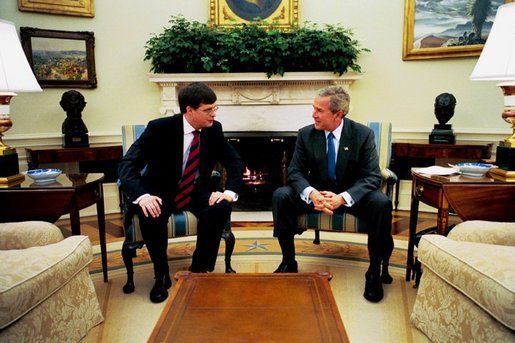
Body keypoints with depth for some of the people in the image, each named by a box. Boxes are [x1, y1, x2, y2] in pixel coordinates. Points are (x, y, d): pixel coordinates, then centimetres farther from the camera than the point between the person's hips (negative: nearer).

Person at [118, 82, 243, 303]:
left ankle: (200, 269, -6)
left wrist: (230, 191, -20)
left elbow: (235, 162, 0)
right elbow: (127, 164, -20)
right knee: (150, 215, -33)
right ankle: (161, 275, -7)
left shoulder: (214, 129, -6)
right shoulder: (160, 128, -17)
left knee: (221, 208, -27)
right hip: (162, 191, -2)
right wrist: (141, 195, -39)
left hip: (197, 191, 3)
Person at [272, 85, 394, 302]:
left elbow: (372, 176, -15)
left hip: (350, 195, -1)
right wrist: (311, 193, -31)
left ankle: (375, 271, -11)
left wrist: (342, 198, -34)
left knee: (382, 203, -31)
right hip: (317, 192, 2)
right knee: (280, 196, -22)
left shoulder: (363, 134, -11)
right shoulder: (306, 134, -7)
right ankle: (288, 261, -7)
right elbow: (295, 172, -8)